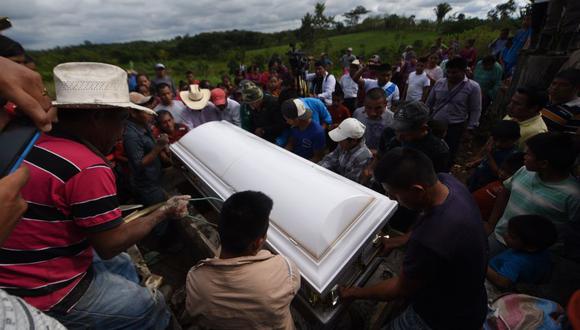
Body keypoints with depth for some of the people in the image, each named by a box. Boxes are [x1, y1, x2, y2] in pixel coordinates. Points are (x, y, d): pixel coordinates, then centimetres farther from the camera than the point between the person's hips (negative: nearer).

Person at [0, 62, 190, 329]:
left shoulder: (36, 143, -2)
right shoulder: (89, 168, -28)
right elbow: (111, 245, -20)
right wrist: (164, 213, -11)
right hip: (49, 294, -8)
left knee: (122, 265, 26)